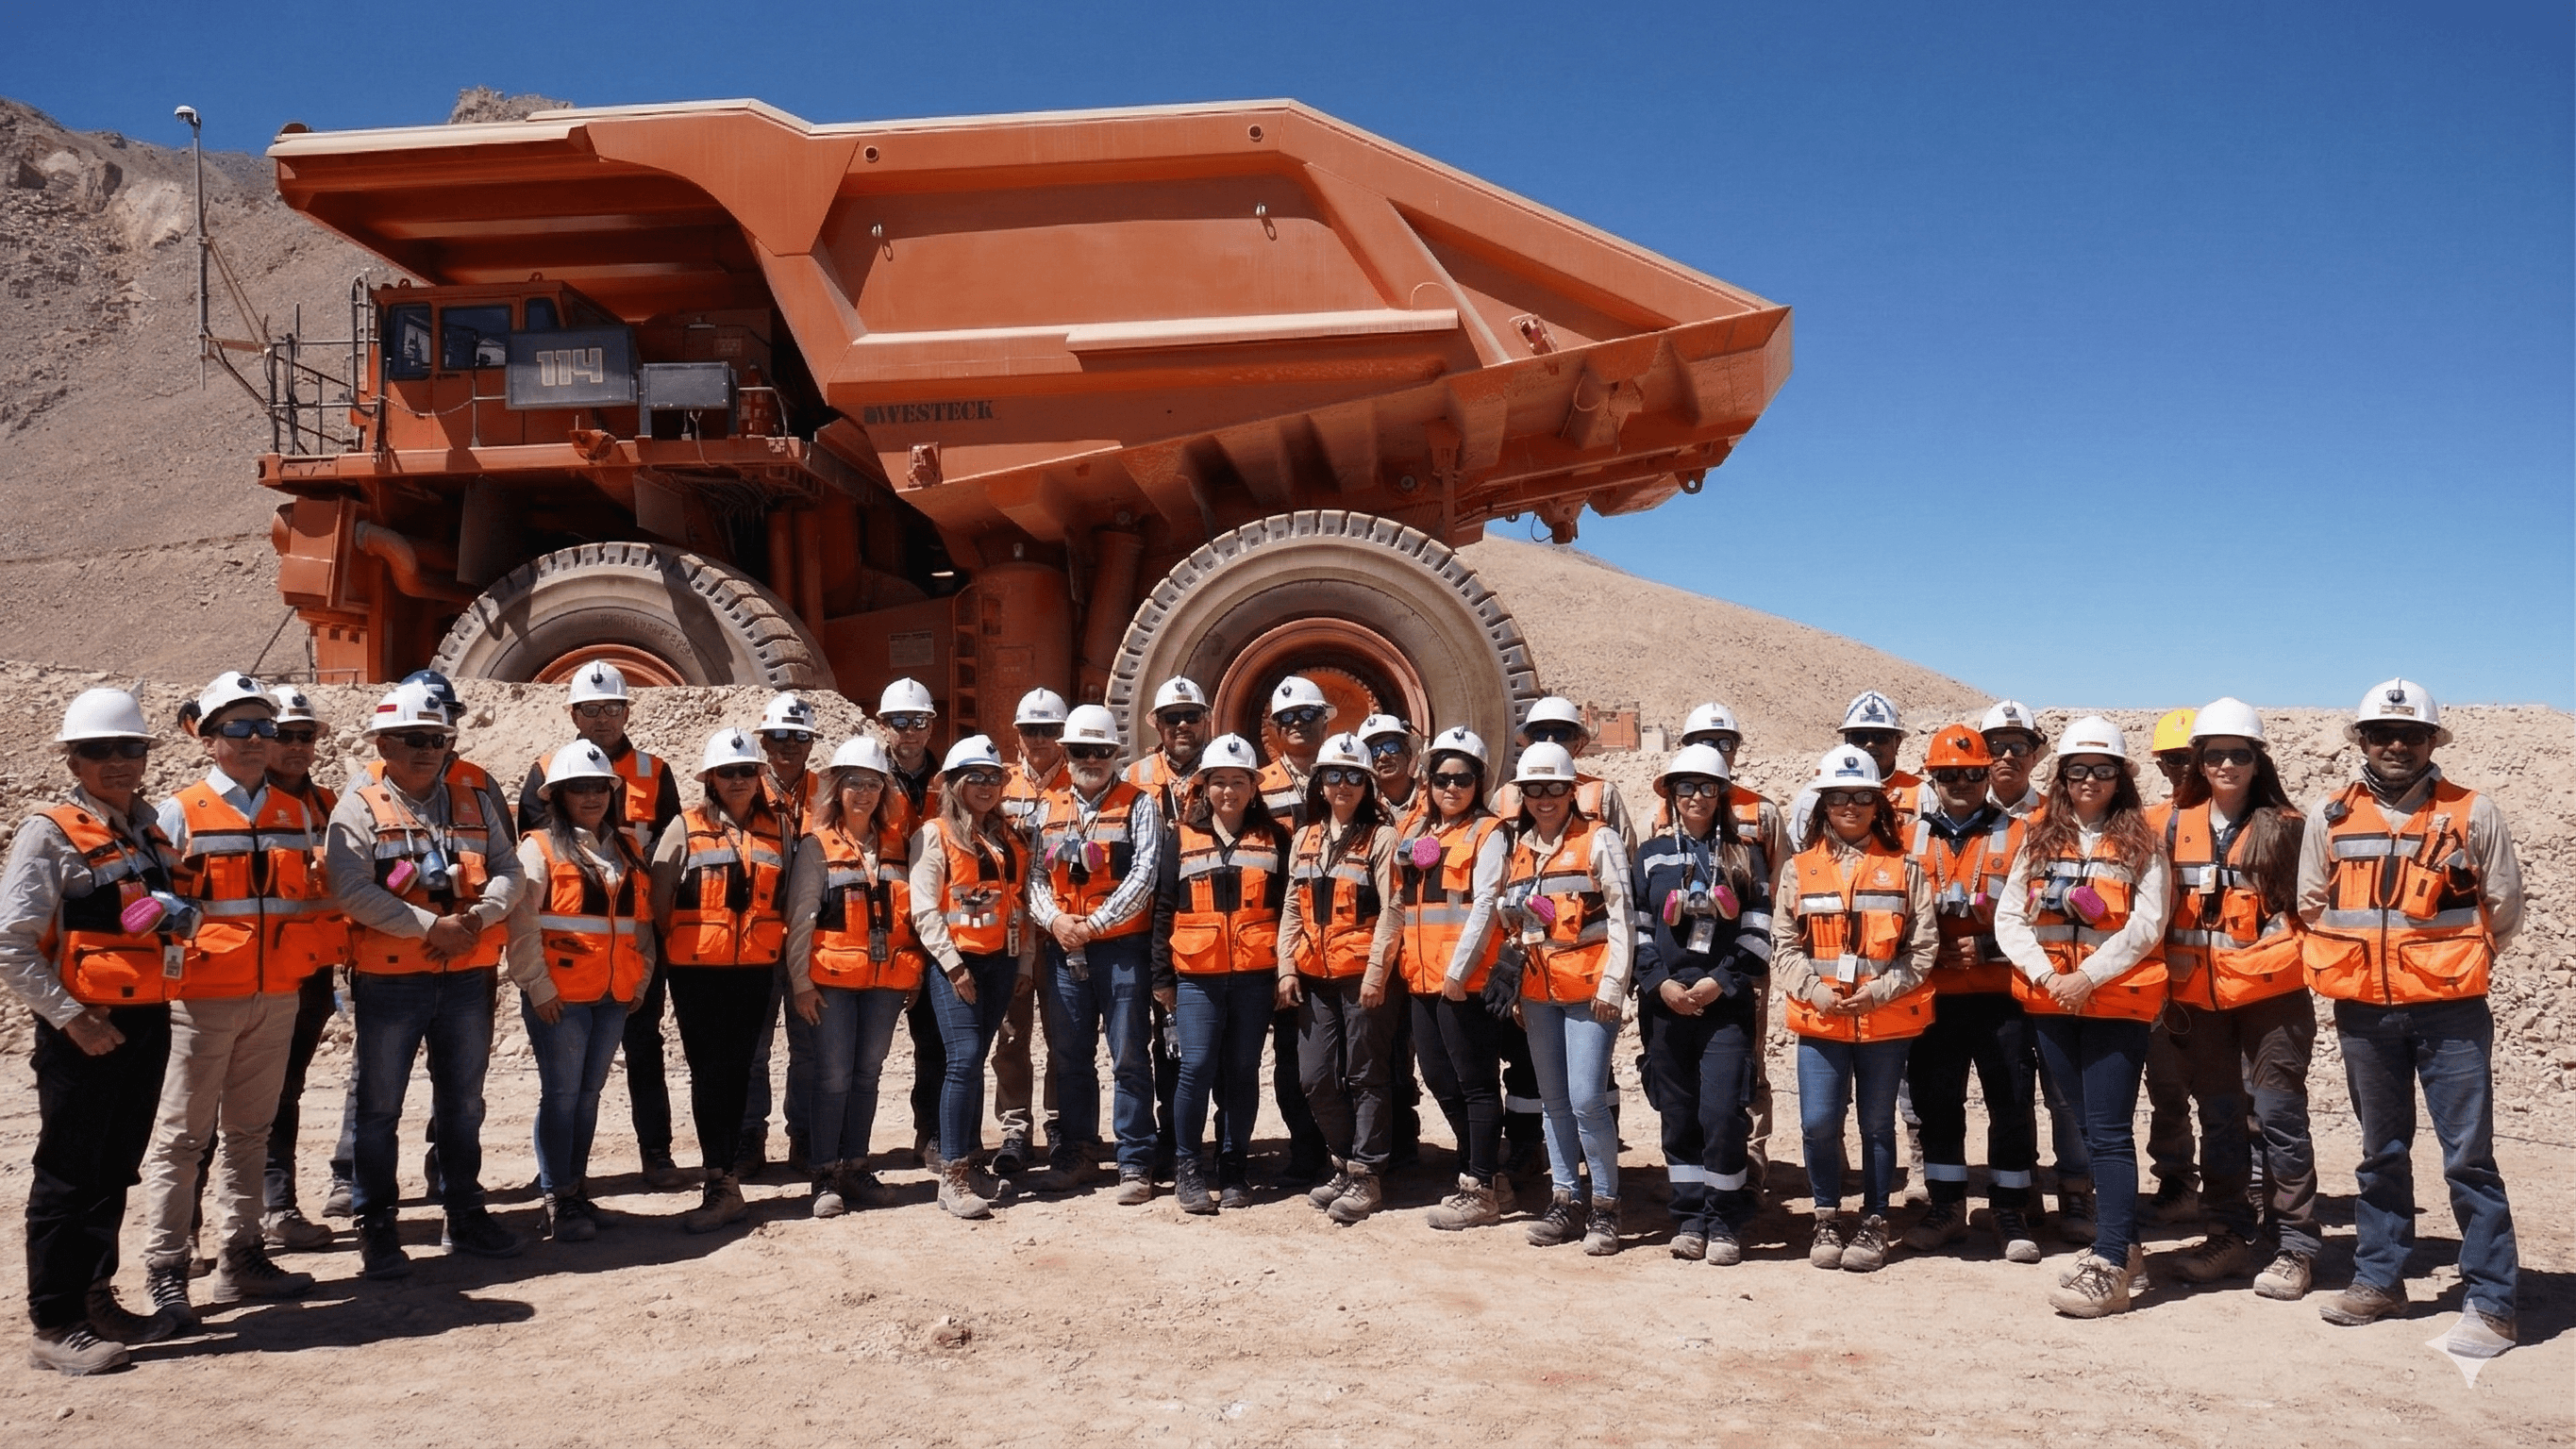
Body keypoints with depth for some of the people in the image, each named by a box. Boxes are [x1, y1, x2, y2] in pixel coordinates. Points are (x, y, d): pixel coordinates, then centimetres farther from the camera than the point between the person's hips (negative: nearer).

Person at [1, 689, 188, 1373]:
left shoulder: (151, 832, 13)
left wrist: (178, 915, 0)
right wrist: (70, 1017, -16)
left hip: (147, 1023, 6)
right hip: (83, 1029, -6)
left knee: (116, 1170, 15)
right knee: (69, 1177, 0)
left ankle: (95, 1300, 27)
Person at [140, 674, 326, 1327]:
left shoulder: (298, 815, 11)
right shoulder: (179, 814, -1)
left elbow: (316, 898, 16)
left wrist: (323, 948, 4)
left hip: (278, 997, 4)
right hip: (202, 997, -4)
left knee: (249, 1131, 13)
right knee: (182, 1136, 1)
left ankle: (240, 1259, 21)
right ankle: (166, 1273, 8)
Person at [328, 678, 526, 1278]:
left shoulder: (475, 798, 9)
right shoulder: (360, 806, -4)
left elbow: (508, 868, 4)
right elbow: (351, 889, -17)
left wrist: (479, 917, -15)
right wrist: (432, 926, -21)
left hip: (468, 976, 4)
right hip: (388, 980, -4)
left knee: (463, 1103, 14)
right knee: (379, 1108, 5)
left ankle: (465, 1214, 26)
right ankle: (375, 1226, 16)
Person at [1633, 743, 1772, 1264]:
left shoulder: (1744, 854, 5)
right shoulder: (1651, 854, 9)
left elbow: (1758, 931, 0)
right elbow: (1637, 930, 7)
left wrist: (1720, 982, -10)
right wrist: (1661, 984, -7)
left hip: (1728, 1004, -2)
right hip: (1666, 1003, 2)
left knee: (1723, 1112, -10)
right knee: (1679, 1115, 6)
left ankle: (1724, 1222, 4)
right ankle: (1690, 1218, 17)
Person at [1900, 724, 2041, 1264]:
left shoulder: (2015, 836, 2)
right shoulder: (1912, 838, 8)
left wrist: (1988, 945, -14)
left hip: (2000, 993, -2)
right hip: (1933, 995, 2)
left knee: (2011, 1102, 2)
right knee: (1935, 1102, 8)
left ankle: (2010, 1211, 15)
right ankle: (1946, 1206, 21)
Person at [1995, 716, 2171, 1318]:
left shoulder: (2141, 841, 1)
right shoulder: (2040, 838, 10)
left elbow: (2146, 924, -8)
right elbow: (2008, 915, 5)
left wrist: (2087, 978, -17)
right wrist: (2045, 974, -10)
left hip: (2118, 1001, -4)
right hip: (2048, 1001, 4)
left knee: (2109, 1133, -7)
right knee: (2087, 1128, 13)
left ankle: (2110, 1267, -7)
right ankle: (2122, 1243, 25)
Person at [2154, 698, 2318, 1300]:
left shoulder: (2285, 827, -4)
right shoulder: (2176, 824, 5)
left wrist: (2286, 959, -10)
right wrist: (2169, 977, 4)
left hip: (2272, 995, -4)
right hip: (2198, 997, 4)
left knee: (2278, 1116, -1)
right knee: (2219, 1119, 12)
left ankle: (2294, 1246, 10)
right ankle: (2233, 1234, 23)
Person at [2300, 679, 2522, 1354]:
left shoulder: (2473, 814, -2)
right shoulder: (2329, 818, 4)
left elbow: (2503, 913, 4)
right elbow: (2312, 909, 11)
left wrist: (2449, 966, 6)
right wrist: (2362, 963, 6)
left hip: (2450, 1013, -3)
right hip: (2363, 1015, 3)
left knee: (2468, 1157, -1)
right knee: (2382, 1153, 14)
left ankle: (2490, 1300, 8)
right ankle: (2377, 1279, 25)